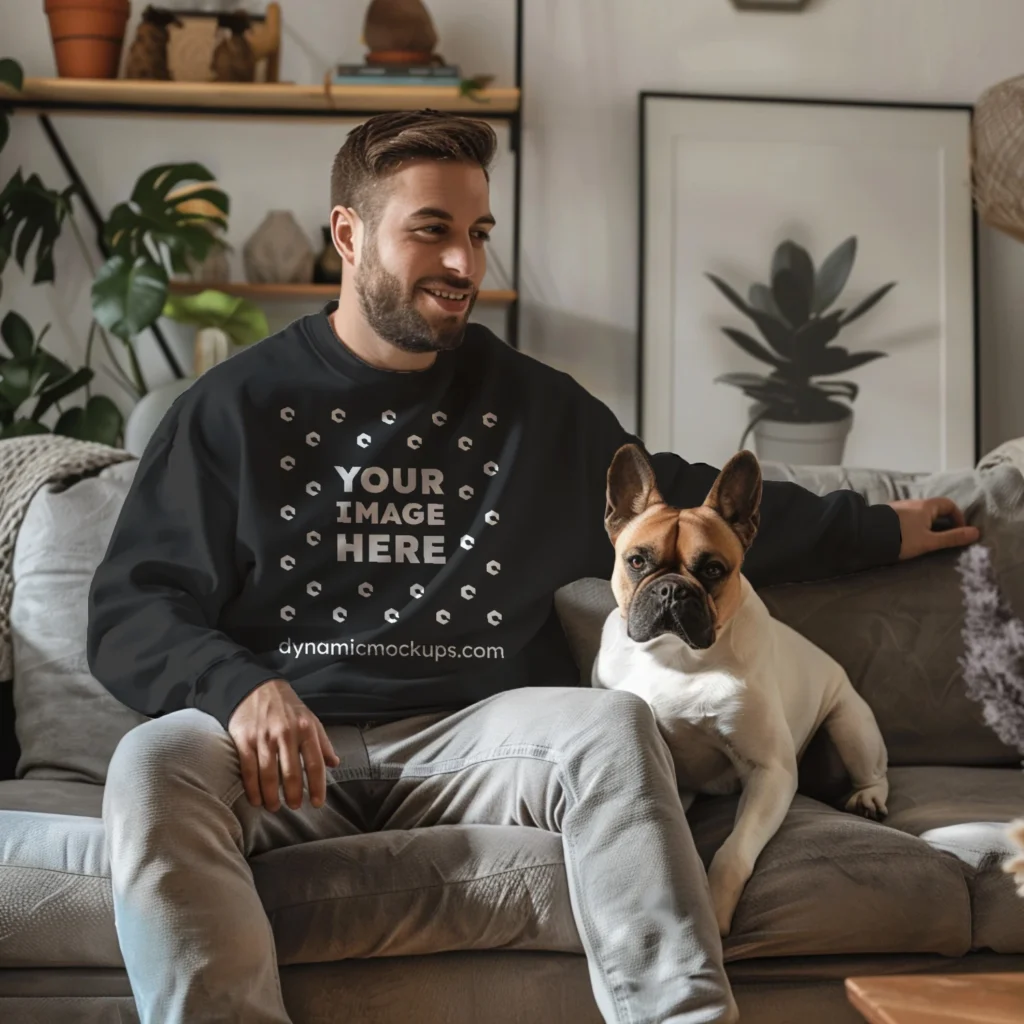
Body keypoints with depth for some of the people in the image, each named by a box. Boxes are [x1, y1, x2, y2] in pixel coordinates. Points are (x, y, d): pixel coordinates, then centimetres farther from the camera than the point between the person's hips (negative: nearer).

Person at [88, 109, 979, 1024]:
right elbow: (130, 611, 4)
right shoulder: (236, 407, 9)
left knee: (612, 723, -29)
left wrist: (878, 531, 33)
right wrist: (237, 685, -18)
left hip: (470, 739, 2)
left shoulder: (533, 405, 18)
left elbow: (687, 502, 30)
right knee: (157, 763, -33)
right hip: (284, 744, -1)